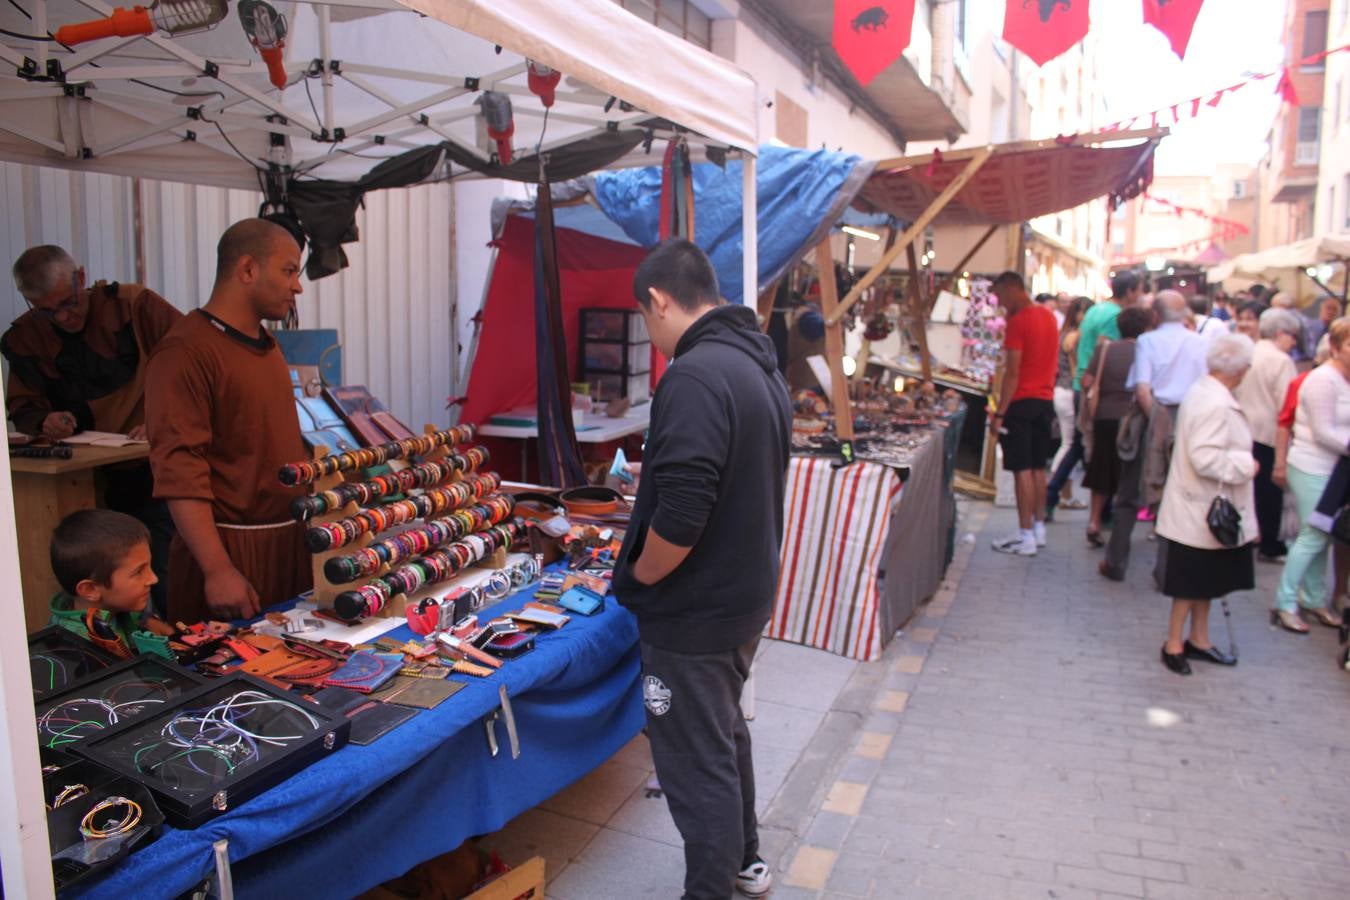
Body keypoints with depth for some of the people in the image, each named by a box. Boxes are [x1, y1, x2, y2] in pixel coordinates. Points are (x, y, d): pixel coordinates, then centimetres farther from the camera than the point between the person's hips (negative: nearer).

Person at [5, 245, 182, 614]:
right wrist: (44, 421, -8)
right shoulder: (25, 338, 6)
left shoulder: (134, 305, -7)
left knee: (164, 577, -10)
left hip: (153, 468, -4)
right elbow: (22, 407, 15)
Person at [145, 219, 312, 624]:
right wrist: (218, 571, -24)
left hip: (289, 540, 8)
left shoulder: (266, 344, 13)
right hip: (231, 545, -8)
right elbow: (179, 473, -20)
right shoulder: (187, 352, -15)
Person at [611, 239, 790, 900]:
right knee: (726, 731, 27)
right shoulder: (760, 366, 6)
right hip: (748, 593, 10)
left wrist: (638, 577, -13)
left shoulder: (694, 378, -25)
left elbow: (680, 515, -31)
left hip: (695, 614, -10)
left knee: (698, 764, 7)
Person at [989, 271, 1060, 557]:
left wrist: (999, 413, -17)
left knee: (1022, 469, -4)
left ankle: (1026, 536, -2)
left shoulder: (1017, 321, -14)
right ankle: (1039, 528, 21)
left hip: (1022, 402, -8)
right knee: (1038, 468, 14)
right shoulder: (1049, 317, 12)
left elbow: (1012, 373, -18)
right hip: (1046, 400, 8)